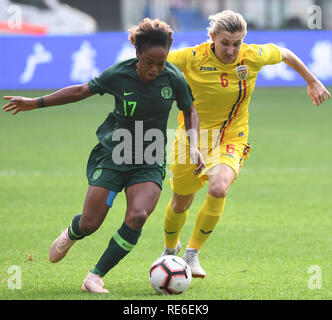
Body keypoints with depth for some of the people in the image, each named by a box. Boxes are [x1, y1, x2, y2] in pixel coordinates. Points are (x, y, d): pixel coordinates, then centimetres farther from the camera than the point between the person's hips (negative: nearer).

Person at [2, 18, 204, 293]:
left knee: (137, 216, -23)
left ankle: (95, 277, -9)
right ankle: (70, 235, 37)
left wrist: (194, 145, -7)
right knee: (90, 223, -4)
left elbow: (190, 111, 8)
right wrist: (35, 103, 5)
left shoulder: (173, 78, -11)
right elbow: (82, 91, 2)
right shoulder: (119, 74, -14)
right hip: (112, 154, 0)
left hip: (150, 162, 0)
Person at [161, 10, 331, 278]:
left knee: (219, 188, -30)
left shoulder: (253, 57, -14)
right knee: (180, 203, 14)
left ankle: (192, 254, -13)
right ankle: (170, 249, 48)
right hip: (193, 138, 0)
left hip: (232, 140, 0)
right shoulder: (192, 59, -20)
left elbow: (285, 54, 7)